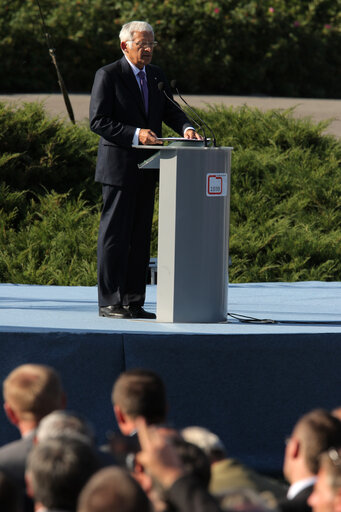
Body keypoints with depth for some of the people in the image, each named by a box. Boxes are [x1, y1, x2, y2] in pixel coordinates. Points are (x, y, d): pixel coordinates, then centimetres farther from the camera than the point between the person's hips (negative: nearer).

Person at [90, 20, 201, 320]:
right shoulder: (108, 76, -7)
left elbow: (170, 111, 13)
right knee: (115, 235, -4)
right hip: (119, 168, -7)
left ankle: (133, 303, 14)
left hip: (146, 169, 7)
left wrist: (186, 127, -9)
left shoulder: (156, 76, 14)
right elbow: (98, 121, -13)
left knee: (140, 237, 9)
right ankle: (109, 303, 0)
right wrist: (135, 134, -24)